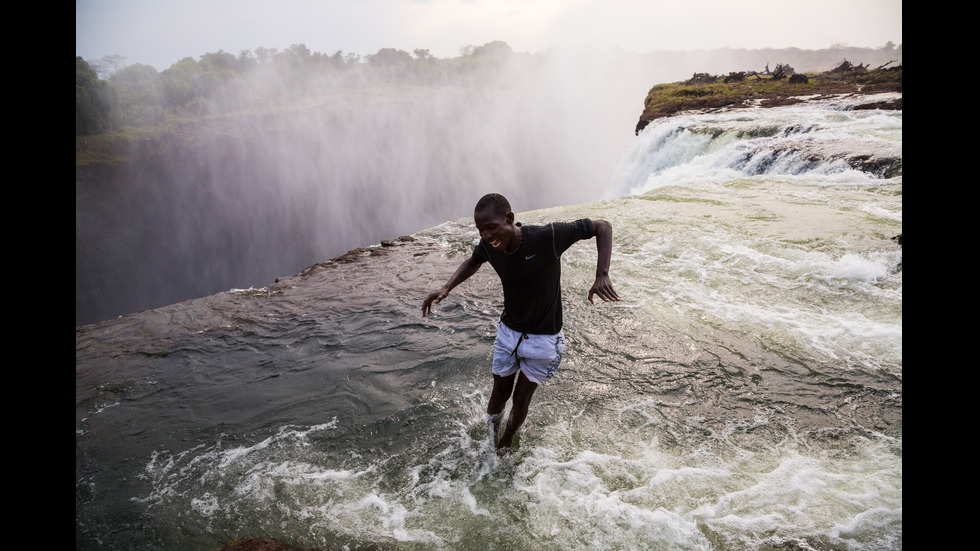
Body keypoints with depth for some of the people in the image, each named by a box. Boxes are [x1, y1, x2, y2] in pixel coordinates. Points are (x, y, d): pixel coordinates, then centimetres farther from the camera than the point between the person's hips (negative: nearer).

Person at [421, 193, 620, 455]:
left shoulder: (548, 237, -31)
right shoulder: (489, 245, -16)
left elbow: (602, 226, -22)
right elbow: (473, 261, 9)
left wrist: (602, 276, -36)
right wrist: (446, 289, -7)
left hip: (543, 338, -3)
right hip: (508, 332, 3)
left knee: (521, 399, 10)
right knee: (499, 394, 14)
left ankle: (503, 448, 38)